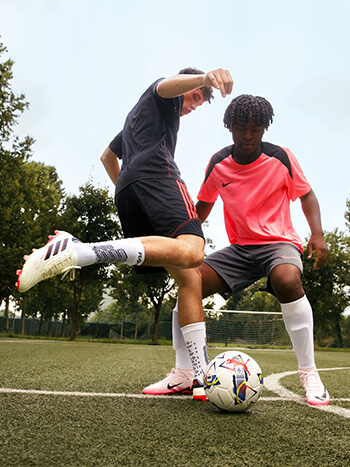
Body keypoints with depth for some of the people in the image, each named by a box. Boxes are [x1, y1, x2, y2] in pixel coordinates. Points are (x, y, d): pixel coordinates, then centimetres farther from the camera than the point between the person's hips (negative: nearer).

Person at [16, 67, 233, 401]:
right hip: (156, 173, -9)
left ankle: (203, 377, -10)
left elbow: (108, 156, 51)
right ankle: (76, 252, -42)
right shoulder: (164, 95, 21)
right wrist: (204, 77, -25)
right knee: (190, 251, -34)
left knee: (189, 279, 0)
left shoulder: (134, 118, 44)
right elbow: (169, 84, -5)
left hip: (125, 192, 9)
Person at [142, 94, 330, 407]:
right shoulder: (218, 164, 1)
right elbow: (204, 205, 15)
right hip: (240, 248, 4)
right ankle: (182, 376, -5)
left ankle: (310, 374, -20)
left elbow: (306, 194, 3)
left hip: (279, 242, -3)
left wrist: (318, 234, -11)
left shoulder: (281, 158, -7)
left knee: (287, 280, -38)